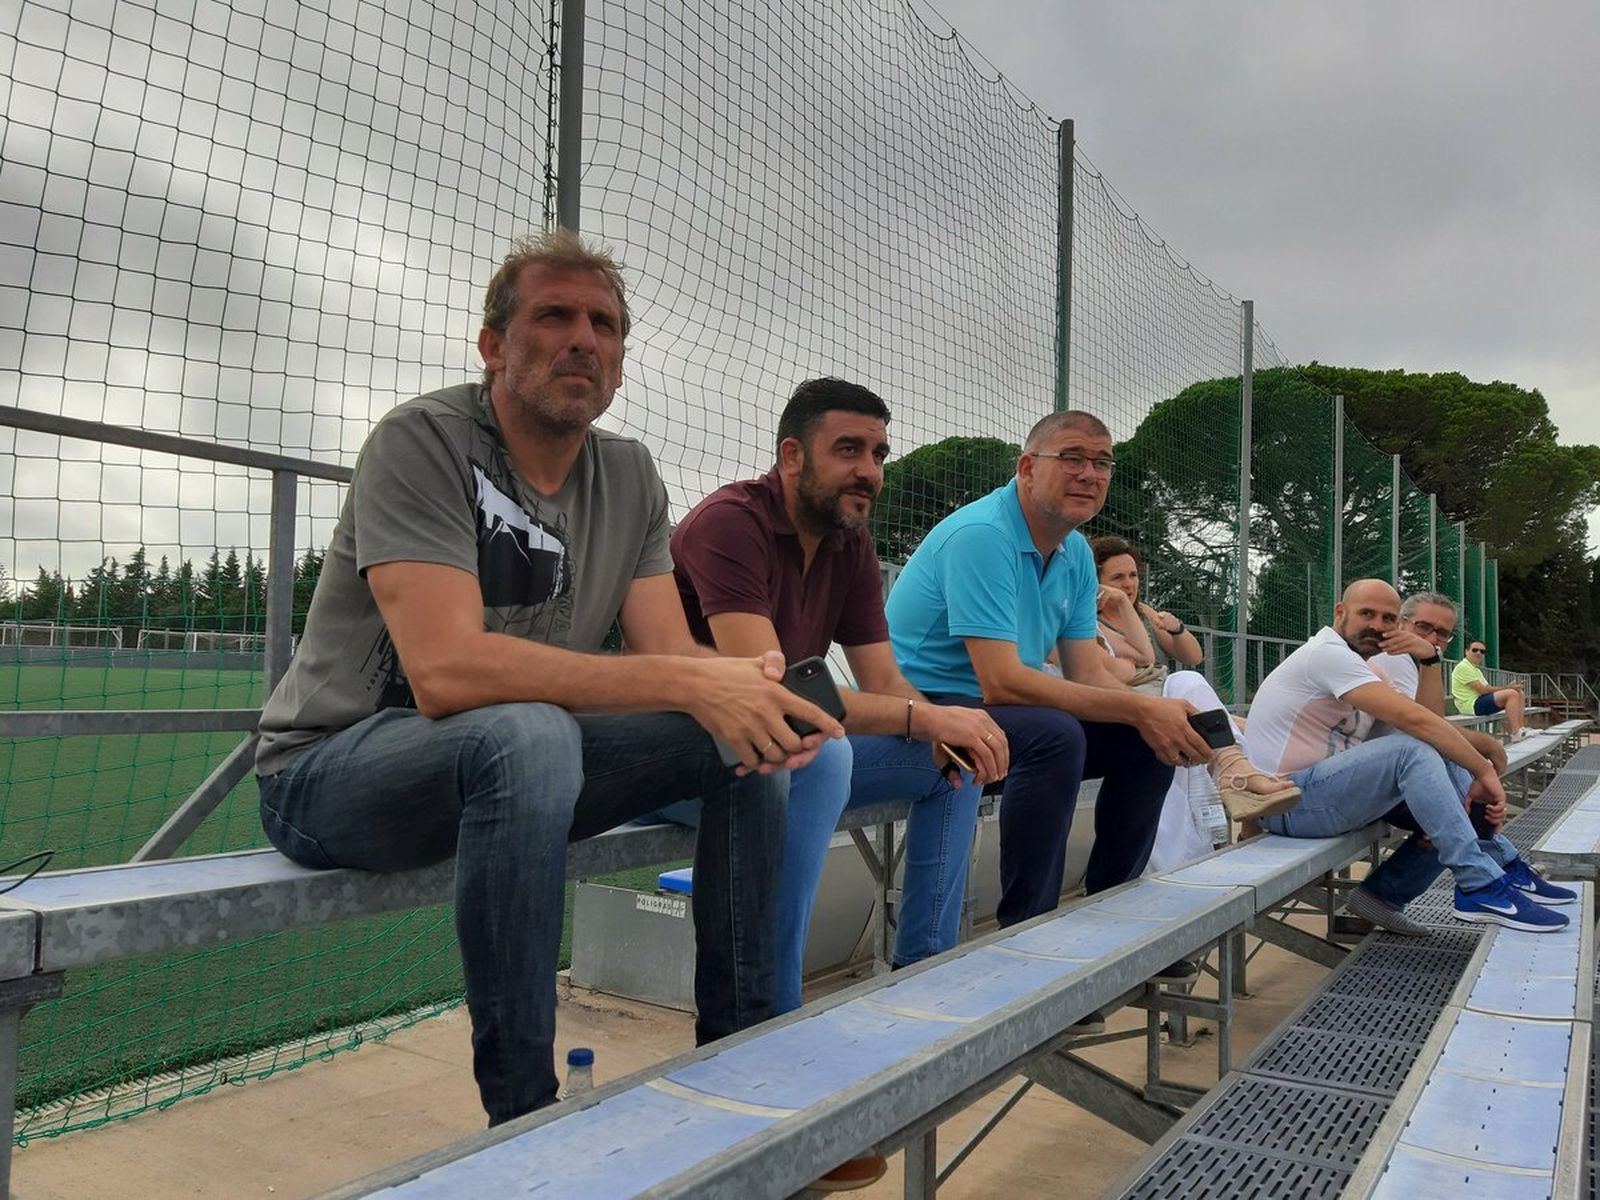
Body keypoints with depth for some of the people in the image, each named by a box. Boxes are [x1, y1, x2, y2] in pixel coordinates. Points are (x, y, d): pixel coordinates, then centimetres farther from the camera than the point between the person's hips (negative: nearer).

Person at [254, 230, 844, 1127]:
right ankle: (523, 1117, -24)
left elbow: (675, 658, -5)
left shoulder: (630, 478, 2)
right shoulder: (424, 442, -18)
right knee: (526, 733, -38)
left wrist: (748, 686, -29)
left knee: (749, 732, -5)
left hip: (508, 766, 7)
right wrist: (689, 682, -35)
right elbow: (447, 670, -32)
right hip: (333, 768, -6)